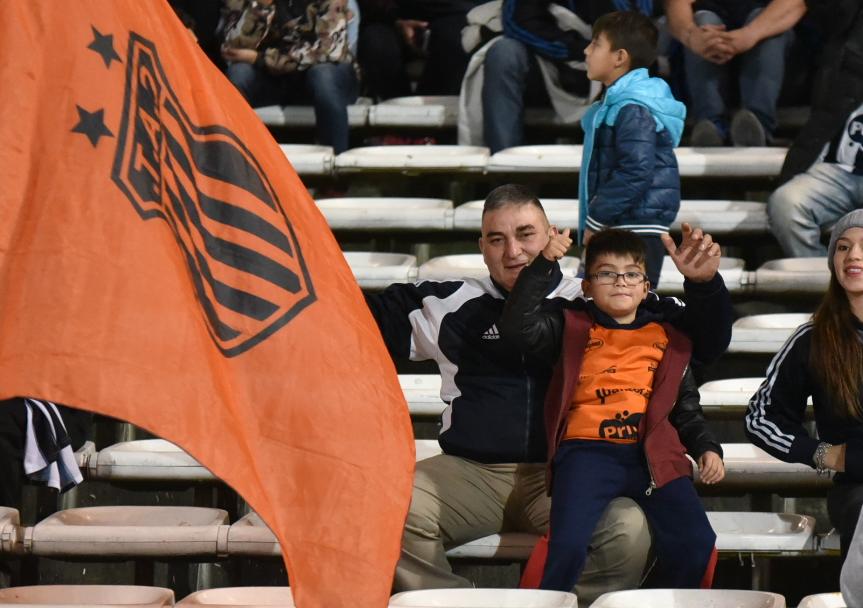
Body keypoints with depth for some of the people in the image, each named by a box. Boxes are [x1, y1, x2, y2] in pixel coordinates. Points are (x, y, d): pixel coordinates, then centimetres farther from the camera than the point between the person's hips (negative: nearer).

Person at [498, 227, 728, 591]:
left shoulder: (668, 332, 21)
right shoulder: (573, 328, 13)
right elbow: (518, 326, -1)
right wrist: (544, 265, -8)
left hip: (655, 454, 3)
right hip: (588, 451, -2)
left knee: (695, 544, -14)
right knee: (567, 546, -23)